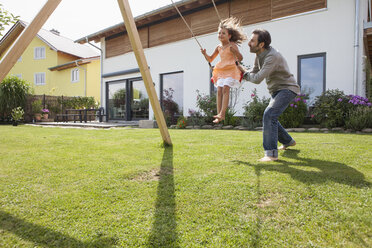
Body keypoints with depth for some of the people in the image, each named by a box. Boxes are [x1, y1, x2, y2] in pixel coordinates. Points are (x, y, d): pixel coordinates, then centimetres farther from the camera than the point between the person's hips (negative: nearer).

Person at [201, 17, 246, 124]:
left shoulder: (232, 45, -3)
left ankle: (222, 113, -29)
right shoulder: (219, 47, 14)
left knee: (225, 88, -23)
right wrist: (205, 54, 4)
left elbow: (240, 58, -12)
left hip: (231, 70, -5)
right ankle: (219, 114, -13)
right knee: (219, 90, -10)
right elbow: (210, 59, 23)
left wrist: (235, 52, -30)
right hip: (221, 71, 6)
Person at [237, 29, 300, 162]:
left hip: (287, 89, -10)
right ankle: (288, 141, 37)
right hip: (276, 90, 10)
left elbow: (257, 79, -31)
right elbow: (253, 74, 10)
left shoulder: (272, 56, -27)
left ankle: (271, 153, -23)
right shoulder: (259, 55, 2)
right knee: (270, 118, 16)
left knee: (269, 115, -27)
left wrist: (244, 71, -13)